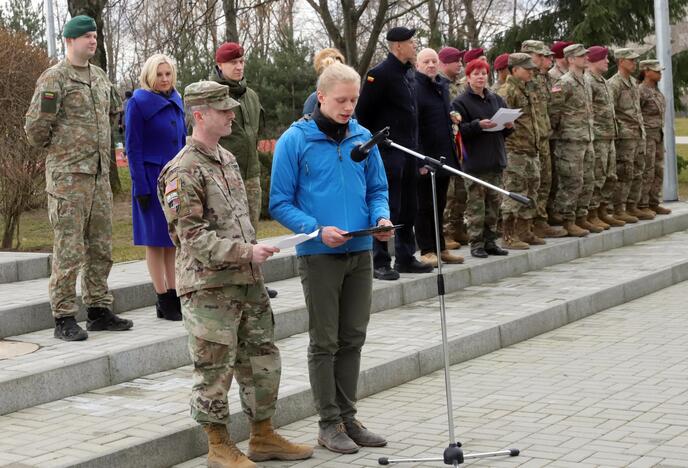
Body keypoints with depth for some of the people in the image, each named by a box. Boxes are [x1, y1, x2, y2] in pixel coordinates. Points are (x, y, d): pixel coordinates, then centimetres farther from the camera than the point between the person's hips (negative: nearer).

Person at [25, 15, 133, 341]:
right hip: (68, 176, -7)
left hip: (100, 174, 7)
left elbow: (112, 114, 30)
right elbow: (35, 128, -12)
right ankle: (64, 319, 0)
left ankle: (99, 310, 21)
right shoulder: (54, 78, -9)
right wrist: (56, 146, 2)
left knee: (101, 248, 11)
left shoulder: (100, 77, 14)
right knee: (68, 250, -5)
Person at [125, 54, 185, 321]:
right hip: (152, 179, -6)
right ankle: (163, 301, 5)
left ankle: (174, 296, 14)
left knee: (175, 238, 8)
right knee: (156, 240, 1)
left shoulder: (176, 102, 11)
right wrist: (141, 188, -14)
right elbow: (133, 148, -10)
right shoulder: (138, 103, -8)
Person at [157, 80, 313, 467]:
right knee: (215, 368, 0)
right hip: (209, 286, -8)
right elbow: (194, 236, -18)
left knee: (263, 359, 13)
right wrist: (245, 251, -23)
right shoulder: (183, 171, -13)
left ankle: (264, 437, 25)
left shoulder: (228, 159, 14)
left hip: (248, 281, 8)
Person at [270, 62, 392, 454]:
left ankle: (348, 416, 23)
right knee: (325, 342, 3)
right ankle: (329, 423, 12)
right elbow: (281, 204, -7)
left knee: (353, 338, 12)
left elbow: (378, 189, 14)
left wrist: (382, 216, -7)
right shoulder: (295, 141, -8)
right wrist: (318, 230, -20)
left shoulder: (363, 138, 5)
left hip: (361, 251, 5)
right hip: (319, 255, -4)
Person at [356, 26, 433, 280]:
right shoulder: (379, 74, -13)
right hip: (388, 152, -9)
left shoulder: (409, 73, 14)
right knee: (387, 208, -6)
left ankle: (405, 257, 22)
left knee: (409, 207, 13)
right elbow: (362, 112, -13)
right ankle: (380, 262, -1)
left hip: (408, 151, 9)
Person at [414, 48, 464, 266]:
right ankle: (427, 250, 6)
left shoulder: (442, 87, 14)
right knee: (424, 205, 0)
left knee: (439, 205, 14)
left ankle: (440, 248, 21)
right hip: (424, 158, -8)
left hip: (444, 157, 8)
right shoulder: (414, 88, -12)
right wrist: (419, 161, -21)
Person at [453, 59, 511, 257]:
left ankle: (490, 241, 15)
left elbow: (505, 131, 20)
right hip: (474, 161, -6)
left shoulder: (496, 100, 15)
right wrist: (478, 125, -23)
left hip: (496, 160, 6)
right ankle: (476, 243, 0)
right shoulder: (461, 102, -2)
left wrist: (509, 126, -2)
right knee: (476, 203, -5)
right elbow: (459, 130, -11)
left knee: (494, 201, 8)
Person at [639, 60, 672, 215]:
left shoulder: (655, 91, 14)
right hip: (645, 135, -9)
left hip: (657, 134, 9)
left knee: (658, 170, 9)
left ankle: (654, 203, 15)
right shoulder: (640, 91, -14)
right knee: (647, 171, -7)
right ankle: (641, 206, -1)